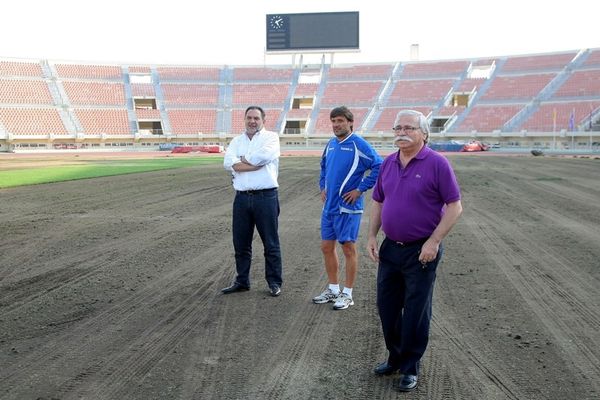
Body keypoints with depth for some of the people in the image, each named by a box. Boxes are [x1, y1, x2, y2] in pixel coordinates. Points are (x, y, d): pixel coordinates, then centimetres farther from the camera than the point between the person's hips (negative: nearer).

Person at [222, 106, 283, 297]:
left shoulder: (271, 137, 3)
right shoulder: (237, 141, 14)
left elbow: (264, 156, -18)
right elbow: (228, 163, -5)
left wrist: (242, 161, -3)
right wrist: (255, 164, -13)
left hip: (266, 197, -4)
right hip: (242, 197, 4)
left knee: (271, 243, 4)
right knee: (241, 243, 11)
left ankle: (274, 282, 16)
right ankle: (242, 281, 26)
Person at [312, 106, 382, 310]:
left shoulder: (359, 144, -12)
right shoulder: (331, 144, 10)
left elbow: (378, 166, -18)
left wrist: (360, 189, -16)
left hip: (347, 206, -7)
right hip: (329, 206, 7)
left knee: (348, 248, 3)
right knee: (326, 247, 12)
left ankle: (347, 294, 16)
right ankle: (333, 289, 27)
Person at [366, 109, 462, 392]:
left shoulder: (437, 164, -11)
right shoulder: (388, 163, 7)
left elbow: (455, 207, -11)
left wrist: (434, 242, -16)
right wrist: (372, 236, 6)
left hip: (421, 251, -6)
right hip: (390, 248, 6)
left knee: (416, 312, 6)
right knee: (386, 306, 14)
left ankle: (410, 368, 24)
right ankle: (394, 357, 35)